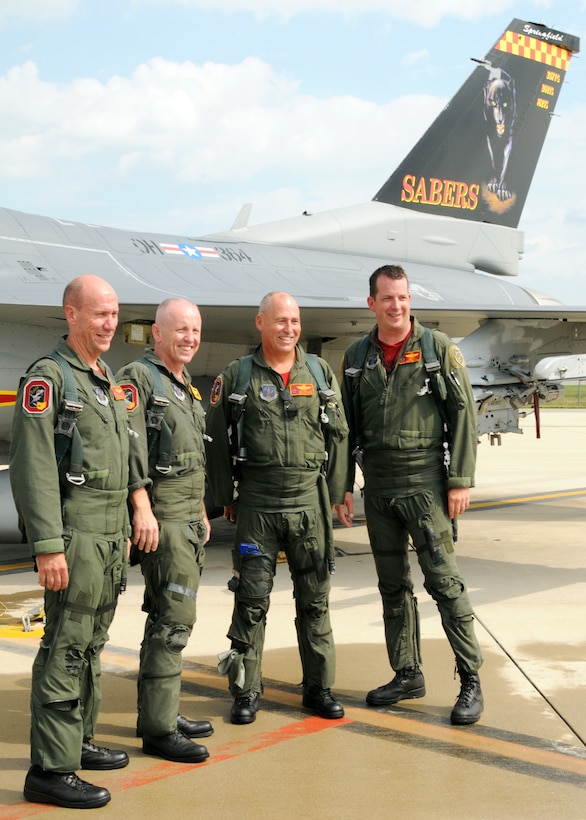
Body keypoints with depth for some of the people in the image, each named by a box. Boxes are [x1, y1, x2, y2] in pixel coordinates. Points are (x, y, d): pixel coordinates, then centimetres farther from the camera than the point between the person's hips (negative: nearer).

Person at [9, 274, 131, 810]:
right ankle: (49, 770, -3)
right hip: (75, 535, -9)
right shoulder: (48, 377, -10)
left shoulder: (109, 382, 17)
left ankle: (79, 741, 27)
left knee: (91, 646, 15)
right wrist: (48, 545, -21)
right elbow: (32, 467, -16)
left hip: (111, 536, 9)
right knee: (65, 651, -7)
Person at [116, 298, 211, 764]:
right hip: (161, 517, -9)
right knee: (174, 618, -11)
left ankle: (161, 712, 21)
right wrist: (143, 508, -24)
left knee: (168, 617, 13)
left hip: (191, 517, 9)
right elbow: (131, 446, -18)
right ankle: (158, 729, -6)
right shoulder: (139, 378, -8)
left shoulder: (188, 388, 19)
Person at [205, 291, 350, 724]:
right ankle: (246, 689, 11)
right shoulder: (236, 377, 1)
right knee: (252, 599, 1)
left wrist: (333, 494, 9)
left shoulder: (320, 373, 8)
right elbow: (218, 440, 5)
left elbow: (339, 435, 11)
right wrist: (226, 497, 5)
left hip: (309, 501, 2)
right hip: (257, 505, -2)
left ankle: (320, 686, 18)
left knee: (315, 599, 8)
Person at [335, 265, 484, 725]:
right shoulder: (357, 358, 9)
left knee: (444, 580, -6)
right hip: (378, 485, 5)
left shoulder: (439, 349, -2)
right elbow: (347, 426, 14)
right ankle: (407, 675, 21)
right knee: (393, 585, 10)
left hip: (426, 480, -4)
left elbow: (464, 416, -4)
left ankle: (471, 679, 2)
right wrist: (342, 485, 10)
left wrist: (461, 480, -10)